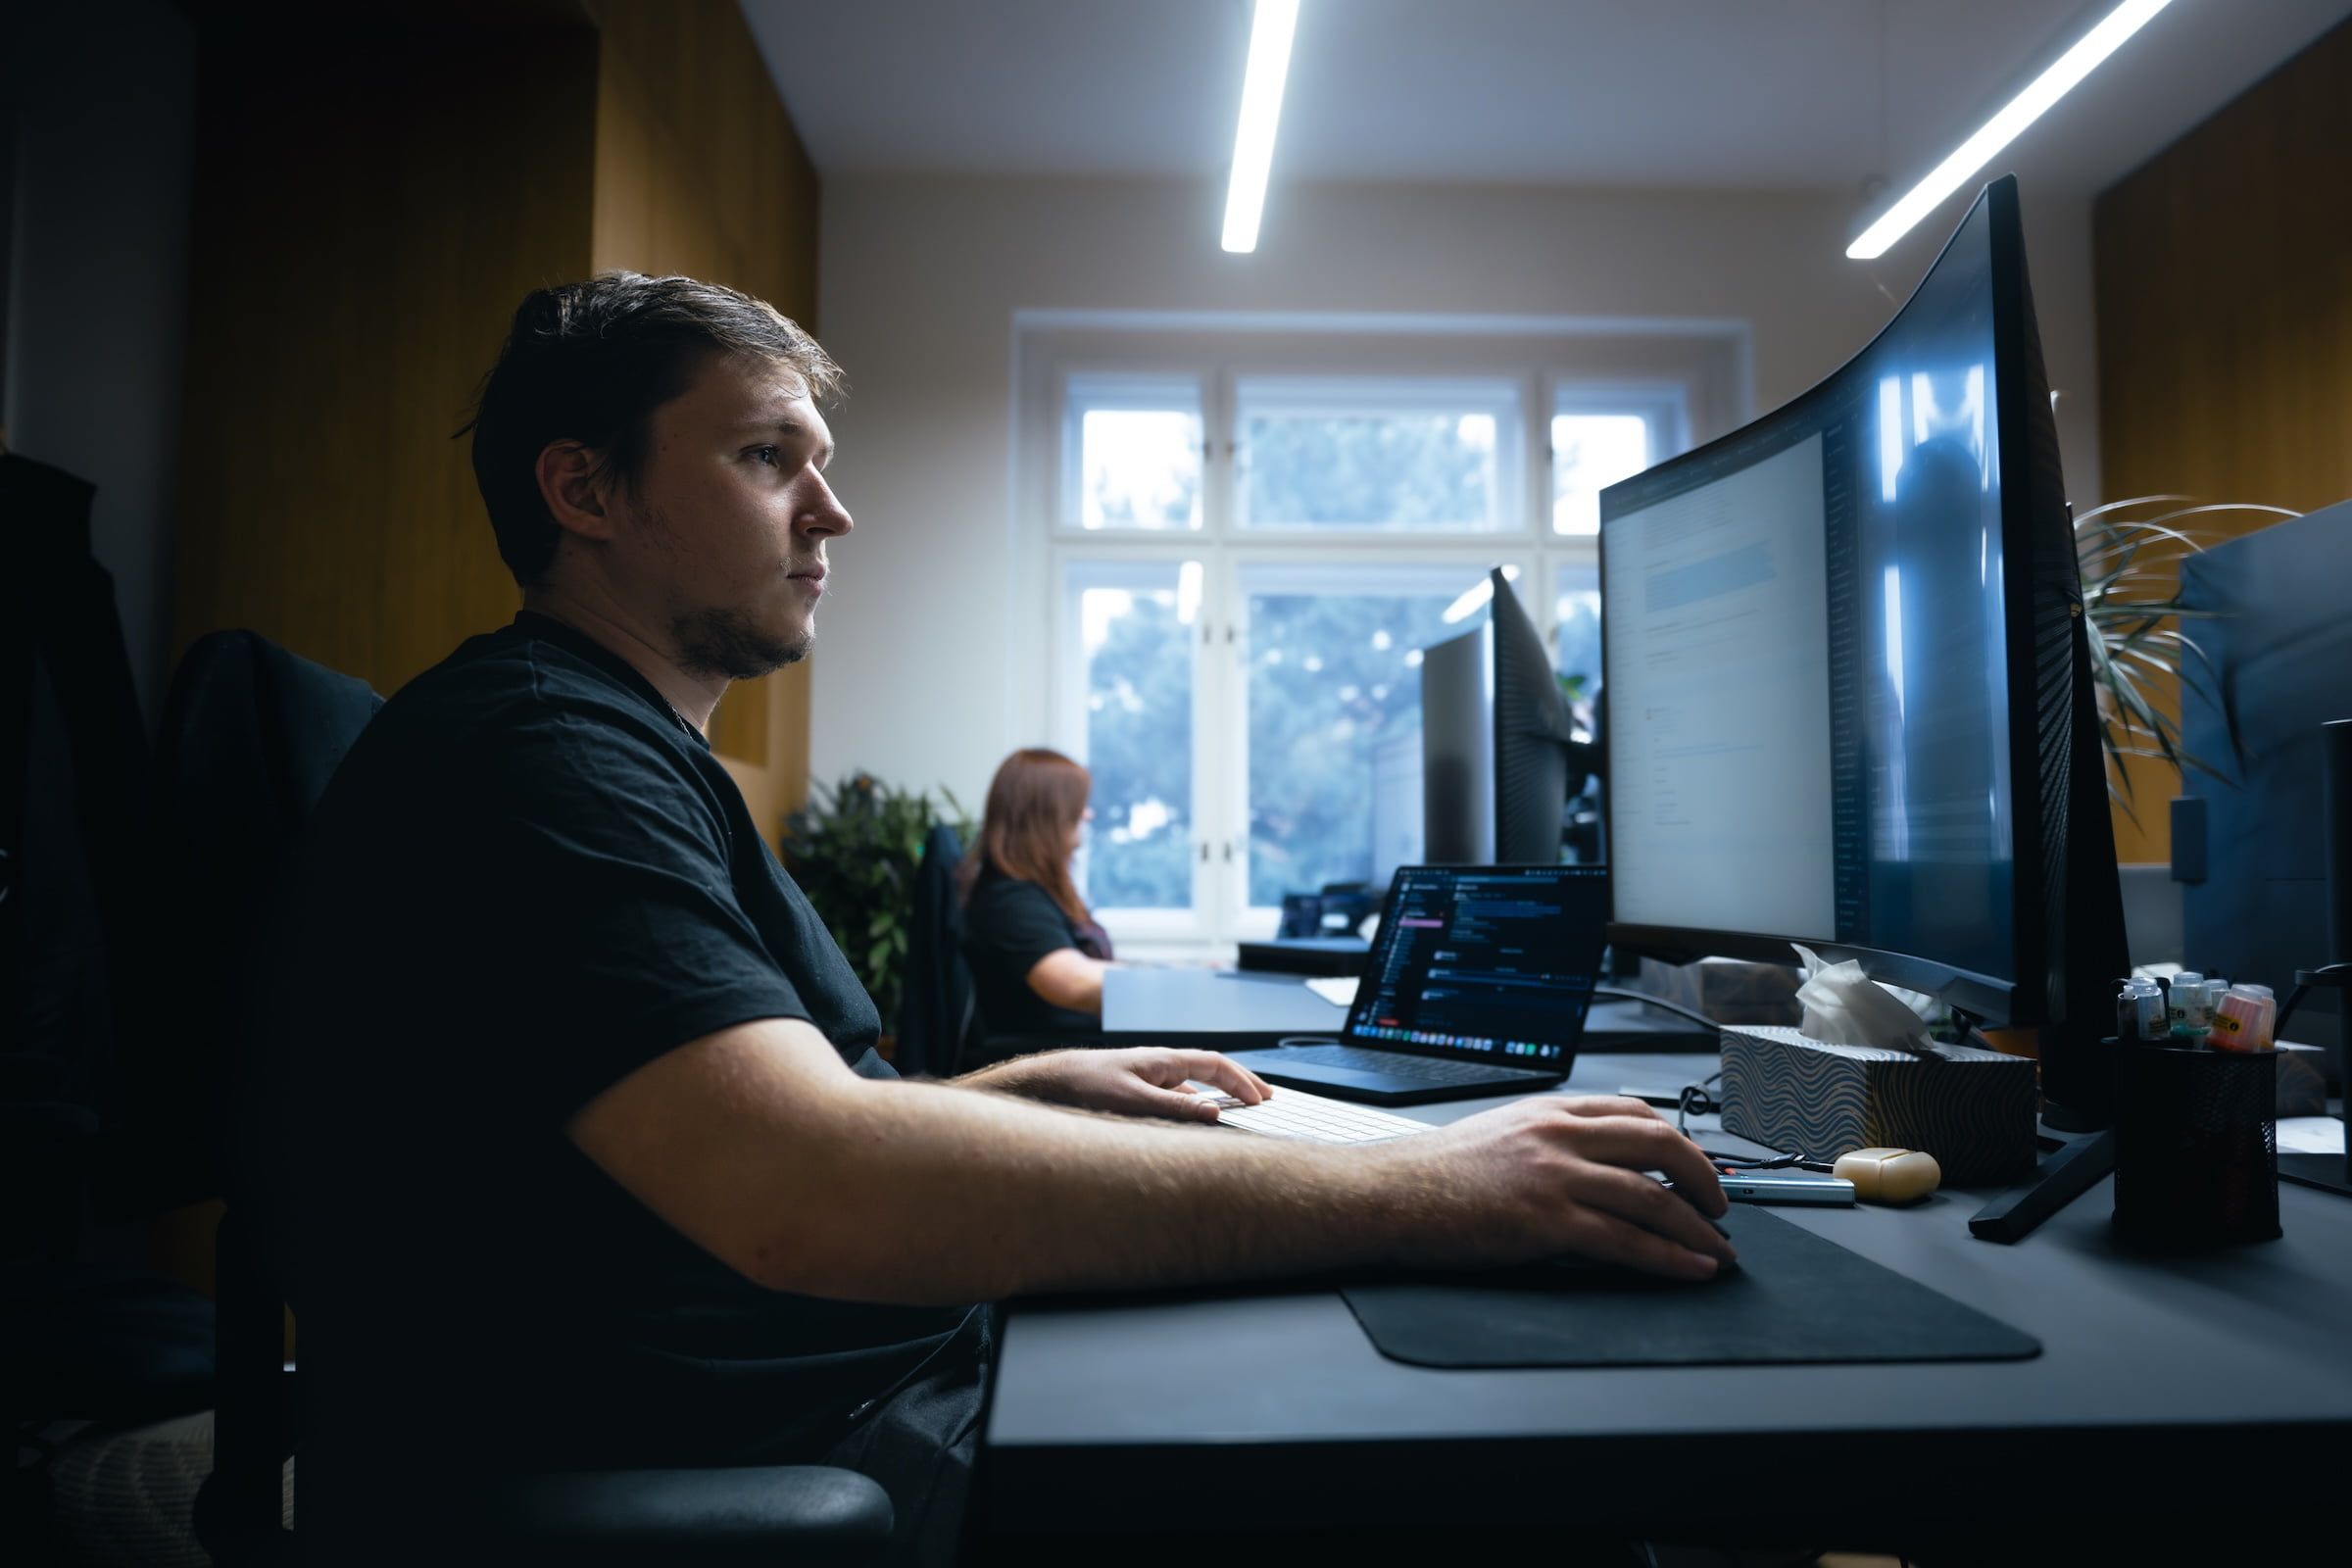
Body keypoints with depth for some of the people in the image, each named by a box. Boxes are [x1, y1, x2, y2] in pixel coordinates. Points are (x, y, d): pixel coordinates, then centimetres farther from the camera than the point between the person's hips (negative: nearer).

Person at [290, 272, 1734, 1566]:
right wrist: (1402, 1194, -29)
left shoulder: (635, 752, 17)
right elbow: (802, 1195, -32)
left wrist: (1031, 1089, 8)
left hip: (875, 1393, 10)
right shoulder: (531, 750, -18)